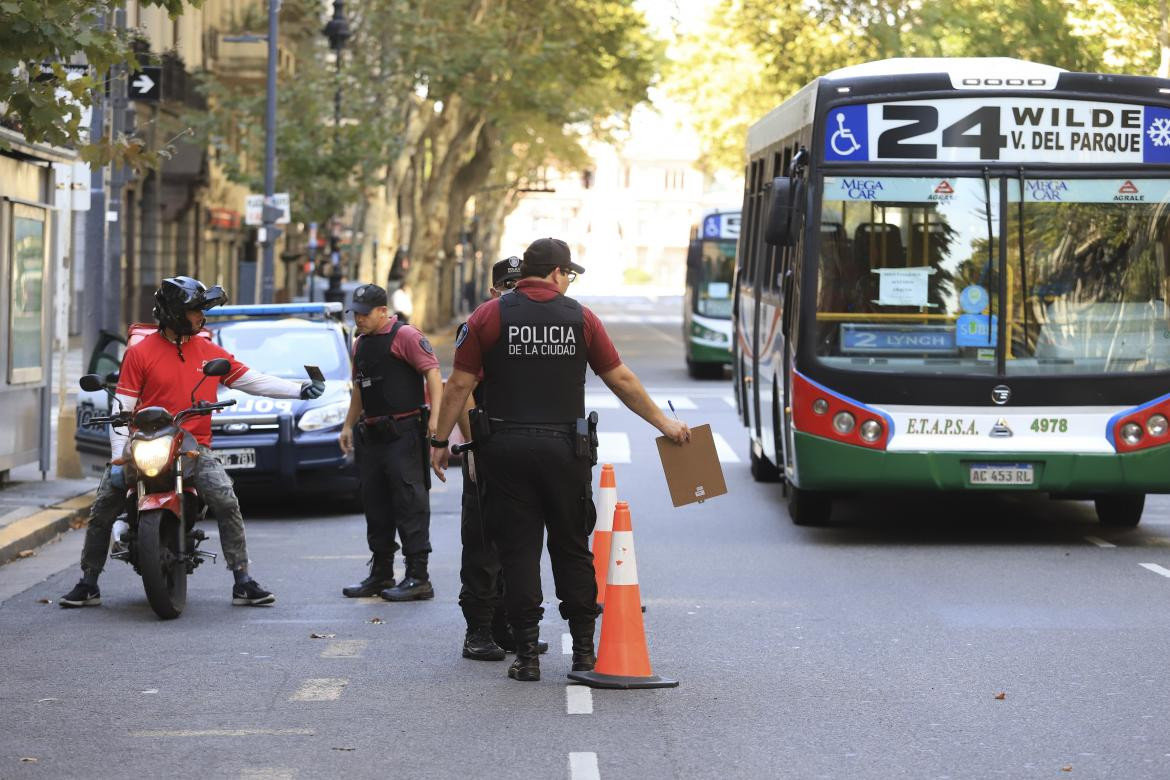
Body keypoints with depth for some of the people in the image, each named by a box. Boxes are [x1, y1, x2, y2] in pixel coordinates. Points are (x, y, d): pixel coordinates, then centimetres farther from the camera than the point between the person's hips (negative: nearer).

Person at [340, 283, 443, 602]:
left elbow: (432, 372, -16)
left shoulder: (405, 335, -8)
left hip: (404, 431, -9)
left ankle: (418, 578, -8)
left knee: (410, 503, -9)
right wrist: (348, 425, 23)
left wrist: (435, 417, -25)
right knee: (375, 505, 12)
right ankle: (381, 575, 20)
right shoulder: (360, 344, 18)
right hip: (372, 433, 9)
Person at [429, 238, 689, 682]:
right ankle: (584, 651, 16)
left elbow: (460, 384, -2)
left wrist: (440, 441, 6)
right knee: (572, 550, 12)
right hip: (564, 447, 1)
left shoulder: (489, 316, 0)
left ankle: (527, 655, 0)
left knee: (518, 553, 3)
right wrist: (663, 423, 18)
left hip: (506, 449, -1)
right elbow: (622, 381, 7)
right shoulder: (581, 319, 3)